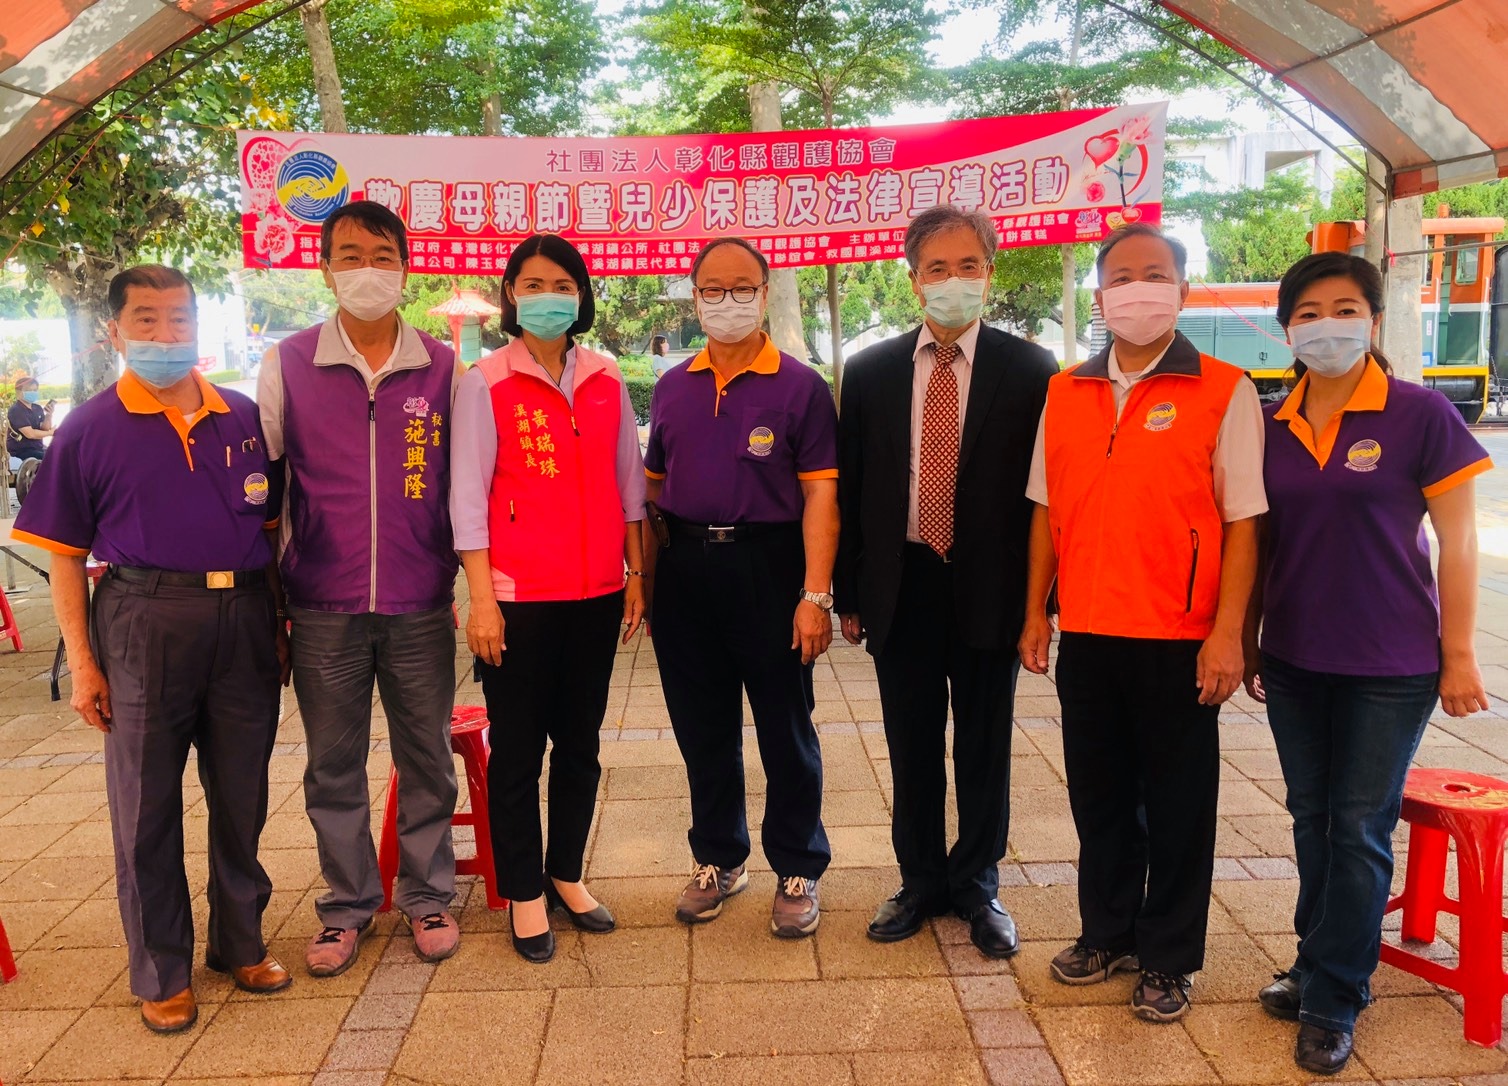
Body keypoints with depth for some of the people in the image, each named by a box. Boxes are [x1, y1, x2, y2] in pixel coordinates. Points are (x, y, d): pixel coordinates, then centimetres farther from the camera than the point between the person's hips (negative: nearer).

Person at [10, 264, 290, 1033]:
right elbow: (65, 556, 1)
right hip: (144, 622, -2)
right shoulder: (89, 430, 0)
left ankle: (240, 941, 31)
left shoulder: (244, 419, 8)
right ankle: (162, 972, 22)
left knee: (241, 796, 13)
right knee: (147, 804, 7)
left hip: (244, 620, 3)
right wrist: (82, 663, -4)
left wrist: (279, 624, 9)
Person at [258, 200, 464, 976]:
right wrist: (270, 589, 5)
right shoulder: (287, 365, 2)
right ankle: (346, 907, 27)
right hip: (323, 611, 0)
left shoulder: (443, 368, 3)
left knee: (426, 759, 9)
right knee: (333, 766, 10)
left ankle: (427, 898, 26)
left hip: (421, 606, 0)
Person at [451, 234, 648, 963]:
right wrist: (482, 599, -11)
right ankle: (524, 894, 20)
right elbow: (467, 494, -6)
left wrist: (636, 575, 8)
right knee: (517, 750, 6)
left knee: (581, 743, 13)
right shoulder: (486, 383, -3)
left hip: (596, 593, 4)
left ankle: (567, 875, 29)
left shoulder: (606, 382, 8)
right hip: (519, 597, -4)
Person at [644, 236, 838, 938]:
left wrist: (815, 594, -17)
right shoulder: (672, 388, 11)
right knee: (702, 728, 13)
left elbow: (820, 494, -9)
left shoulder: (800, 386, -3)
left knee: (785, 729, 6)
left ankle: (797, 870, 22)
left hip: (768, 567, -4)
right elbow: (653, 488, 15)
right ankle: (717, 859, 30)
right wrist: (645, 577, 6)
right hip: (685, 570, 4)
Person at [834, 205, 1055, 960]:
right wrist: (848, 593, 4)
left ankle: (977, 888, 31)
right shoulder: (870, 372, 4)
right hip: (901, 587, 2)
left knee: (984, 750, 12)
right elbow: (849, 489, 5)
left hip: (989, 589, -1)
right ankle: (922, 883, 32)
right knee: (912, 751, 13)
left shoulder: (1029, 371, -3)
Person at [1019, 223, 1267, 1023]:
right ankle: (1107, 934, 34)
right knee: (1099, 795, 15)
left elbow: (1242, 523, -8)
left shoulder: (1223, 393, -5)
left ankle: (1168, 958, 26)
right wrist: (1036, 612, 8)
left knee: (1177, 805, 9)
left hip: (1178, 641, -4)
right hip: (1086, 635, 4)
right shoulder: (1065, 393, 7)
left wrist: (1227, 632, -14)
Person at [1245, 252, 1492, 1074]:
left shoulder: (1421, 415, -9)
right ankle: (1318, 963, 31)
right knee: (1311, 820, 14)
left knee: (1359, 831, 4)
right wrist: (1248, 640, 11)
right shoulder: (1271, 426, 3)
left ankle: (1332, 1003, 16)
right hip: (1294, 660, 4)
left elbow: (1458, 541, -7)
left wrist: (1458, 654, -8)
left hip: (1389, 665, -4)